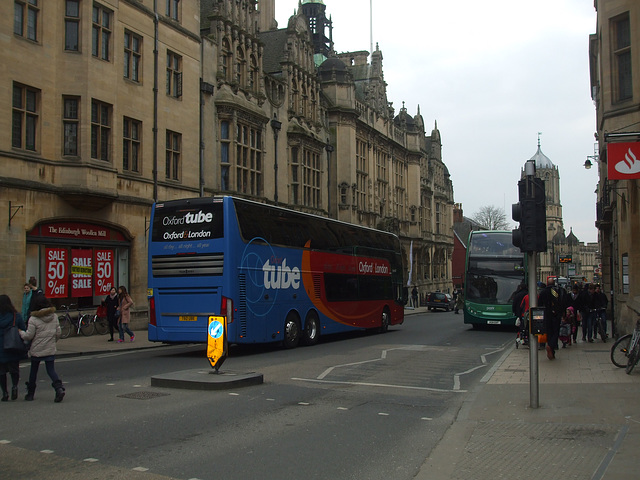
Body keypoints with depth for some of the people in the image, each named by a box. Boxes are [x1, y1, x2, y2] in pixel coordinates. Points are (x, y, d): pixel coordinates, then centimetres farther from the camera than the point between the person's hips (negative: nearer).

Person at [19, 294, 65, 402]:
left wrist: (21, 332, 8)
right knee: (51, 370, 4)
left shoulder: (33, 319, -14)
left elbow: (28, 336, -11)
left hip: (36, 350, -3)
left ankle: (30, 393, 24)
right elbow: (58, 333, 5)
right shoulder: (54, 317, 1)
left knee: (33, 371, 14)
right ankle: (59, 388, -18)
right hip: (50, 350, 3)